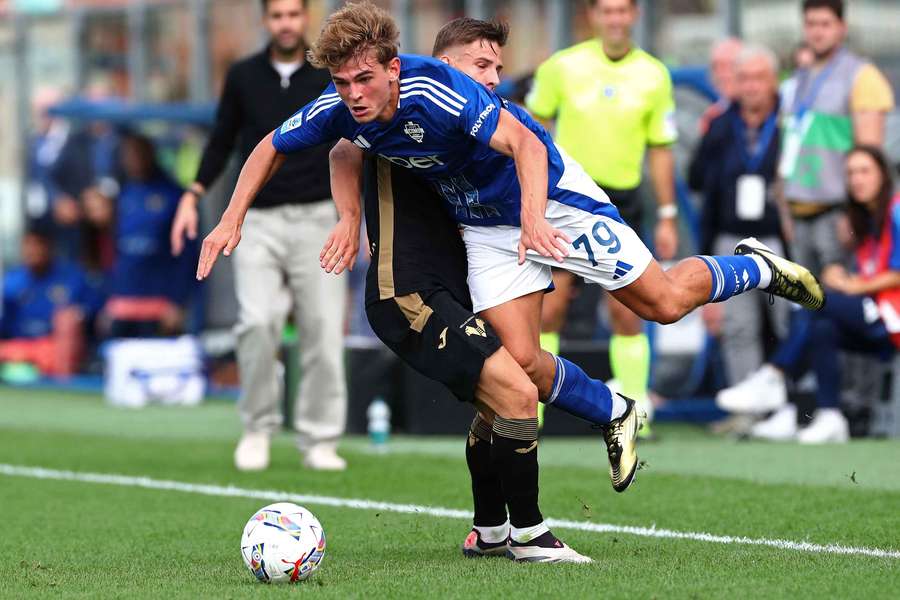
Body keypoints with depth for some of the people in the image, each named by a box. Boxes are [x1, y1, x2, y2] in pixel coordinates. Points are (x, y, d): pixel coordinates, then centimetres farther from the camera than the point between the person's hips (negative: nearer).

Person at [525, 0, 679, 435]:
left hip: (621, 200, 1)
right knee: (547, 308, -6)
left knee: (626, 313, -3)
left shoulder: (654, 76, 1)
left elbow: (660, 150, 7)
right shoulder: (563, 66, -2)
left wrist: (667, 217, 5)